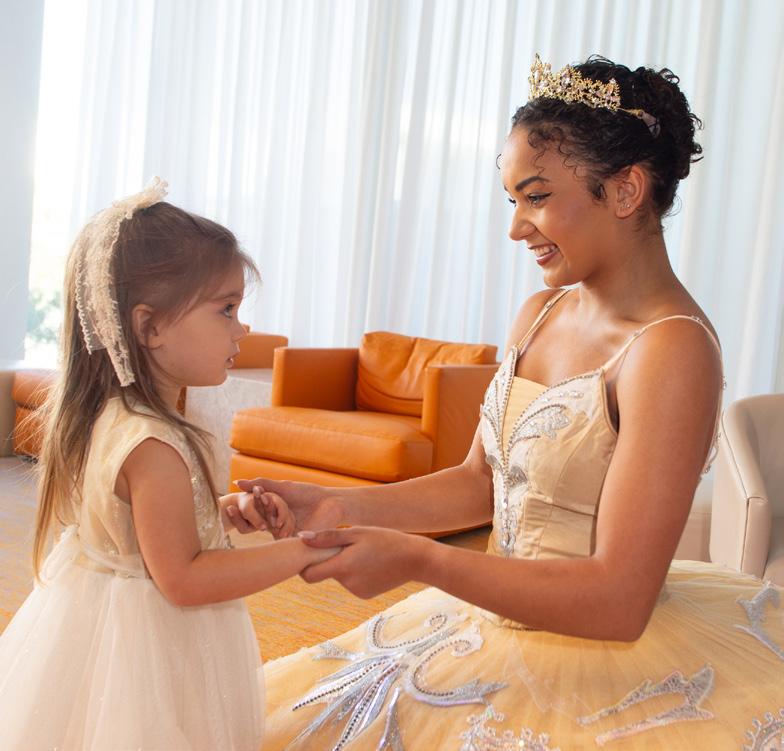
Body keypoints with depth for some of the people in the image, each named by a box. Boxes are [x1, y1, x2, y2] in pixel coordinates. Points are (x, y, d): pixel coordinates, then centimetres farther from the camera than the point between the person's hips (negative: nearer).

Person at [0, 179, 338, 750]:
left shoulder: (100, 417, -1)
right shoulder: (155, 446, -30)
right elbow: (183, 579, -25)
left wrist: (224, 511, 3)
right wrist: (299, 551, -23)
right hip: (147, 645, -9)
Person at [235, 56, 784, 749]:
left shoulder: (671, 351, -23)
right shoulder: (539, 315, 0)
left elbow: (616, 602, -25)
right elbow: (481, 482, 6)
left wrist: (419, 560, -26)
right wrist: (337, 507, -6)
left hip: (599, 669, -7)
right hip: (496, 632, 7)